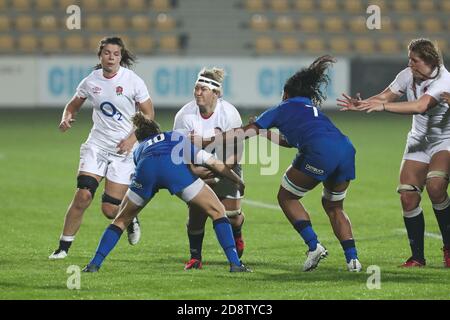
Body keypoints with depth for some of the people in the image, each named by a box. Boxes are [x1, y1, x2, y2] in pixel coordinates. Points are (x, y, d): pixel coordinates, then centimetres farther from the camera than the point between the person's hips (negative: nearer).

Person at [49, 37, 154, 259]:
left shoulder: (133, 81, -7)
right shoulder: (91, 81, 1)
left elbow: (148, 115, -1)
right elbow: (73, 105, 16)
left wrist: (132, 138, -14)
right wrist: (66, 118, -7)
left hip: (124, 150, -2)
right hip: (97, 145, 2)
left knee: (110, 209, -5)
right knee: (83, 195, -16)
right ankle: (63, 247, -5)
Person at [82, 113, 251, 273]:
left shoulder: (139, 150, 43)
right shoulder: (177, 137, 39)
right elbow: (213, 163, 31)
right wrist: (238, 181, 40)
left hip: (146, 169, 2)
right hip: (175, 166, -2)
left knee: (122, 219, 26)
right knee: (217, 212, 12)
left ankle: (94, 264, 17)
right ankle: (235, 264, -1)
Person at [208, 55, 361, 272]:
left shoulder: (282, 109, 19)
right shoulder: (312, 108, 36)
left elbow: (245, 133, 21)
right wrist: (263, 132, 58)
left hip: (319, 152, -6)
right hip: (346, 150, 6)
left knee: (286, 197, 13)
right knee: (334, 207, 24)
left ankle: (314, 245, 0)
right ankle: (352, 258, 10)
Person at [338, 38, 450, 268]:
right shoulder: (408, 75, -6)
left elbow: (420, 106, -40)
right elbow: (384, 96, -4)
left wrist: (383, 106, -45)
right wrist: (361, 104, -24)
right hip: (419, 141, 6)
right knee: (408, 197, -7)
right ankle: (417, 257, 5)